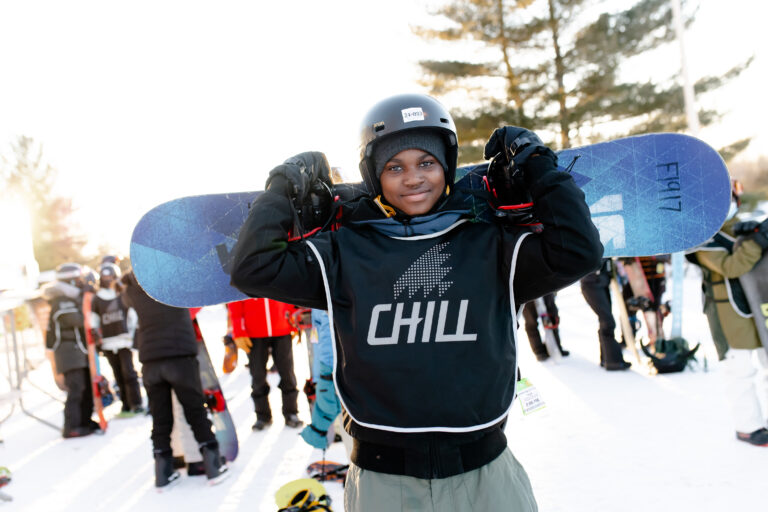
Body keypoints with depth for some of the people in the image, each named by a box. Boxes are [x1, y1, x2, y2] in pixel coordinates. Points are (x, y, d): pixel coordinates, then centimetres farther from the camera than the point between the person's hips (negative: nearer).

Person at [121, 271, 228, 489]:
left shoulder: (133, 287, 3)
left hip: (150, 359, 3)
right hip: (180, 355, -3)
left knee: (160, 418, 10)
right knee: (196, 412, 7)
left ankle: (163, 473, 17)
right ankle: (214, 466, 13)